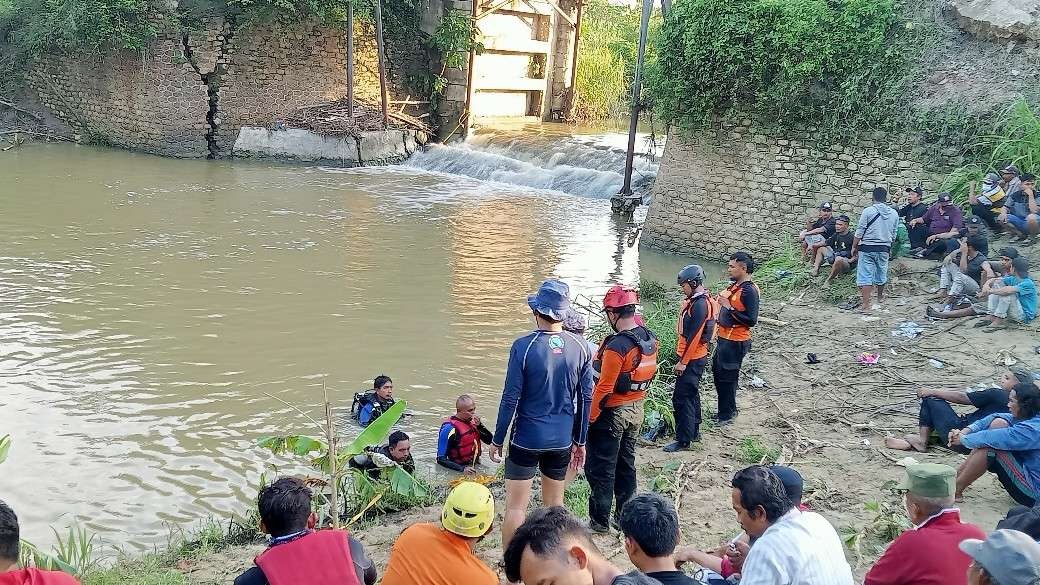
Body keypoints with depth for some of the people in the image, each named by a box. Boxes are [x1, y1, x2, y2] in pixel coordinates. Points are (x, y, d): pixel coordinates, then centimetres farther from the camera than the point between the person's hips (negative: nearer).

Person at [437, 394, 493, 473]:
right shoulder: (450, 428, -12)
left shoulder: (473, 421, 7)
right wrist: (462, 469, -23)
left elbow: (490, 440, 9)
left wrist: (479, 425, -6)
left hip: (476, 467, 6)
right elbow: (441, 459, -13)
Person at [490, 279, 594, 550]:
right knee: (555, 505, 17)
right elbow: (586, 398, 3)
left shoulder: (523, 347, -16)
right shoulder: (581, 347, -4)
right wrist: (580, 441, 14)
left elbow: (510, 399, -12)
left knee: (515, 507, 6)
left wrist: (497, 440, 0)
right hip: (562, 441, 4)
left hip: (526, 439, -4)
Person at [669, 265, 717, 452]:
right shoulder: (694, 300, 11)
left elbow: (694, 336, -23)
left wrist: (683, 362, -21)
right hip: (690, 357, 11)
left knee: (681, 398, -7)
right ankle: (694, 432, 32)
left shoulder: (700, 304, -21)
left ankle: (683, 441, -3)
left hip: (692, 360, -11)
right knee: (691, 395, 20)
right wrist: (681, 357, 19)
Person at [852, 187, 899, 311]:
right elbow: (893, 234, 12)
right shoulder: (894, 213, 3)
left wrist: (854, 247, 1)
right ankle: (880, 296, 43)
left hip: (867, 248, -4)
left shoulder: (868, 211, -11)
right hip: (884, 248, 4)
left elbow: (859, 232, -9)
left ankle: (865, 304, -10)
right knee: (881, 273, 21)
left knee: (865, 276, -4)